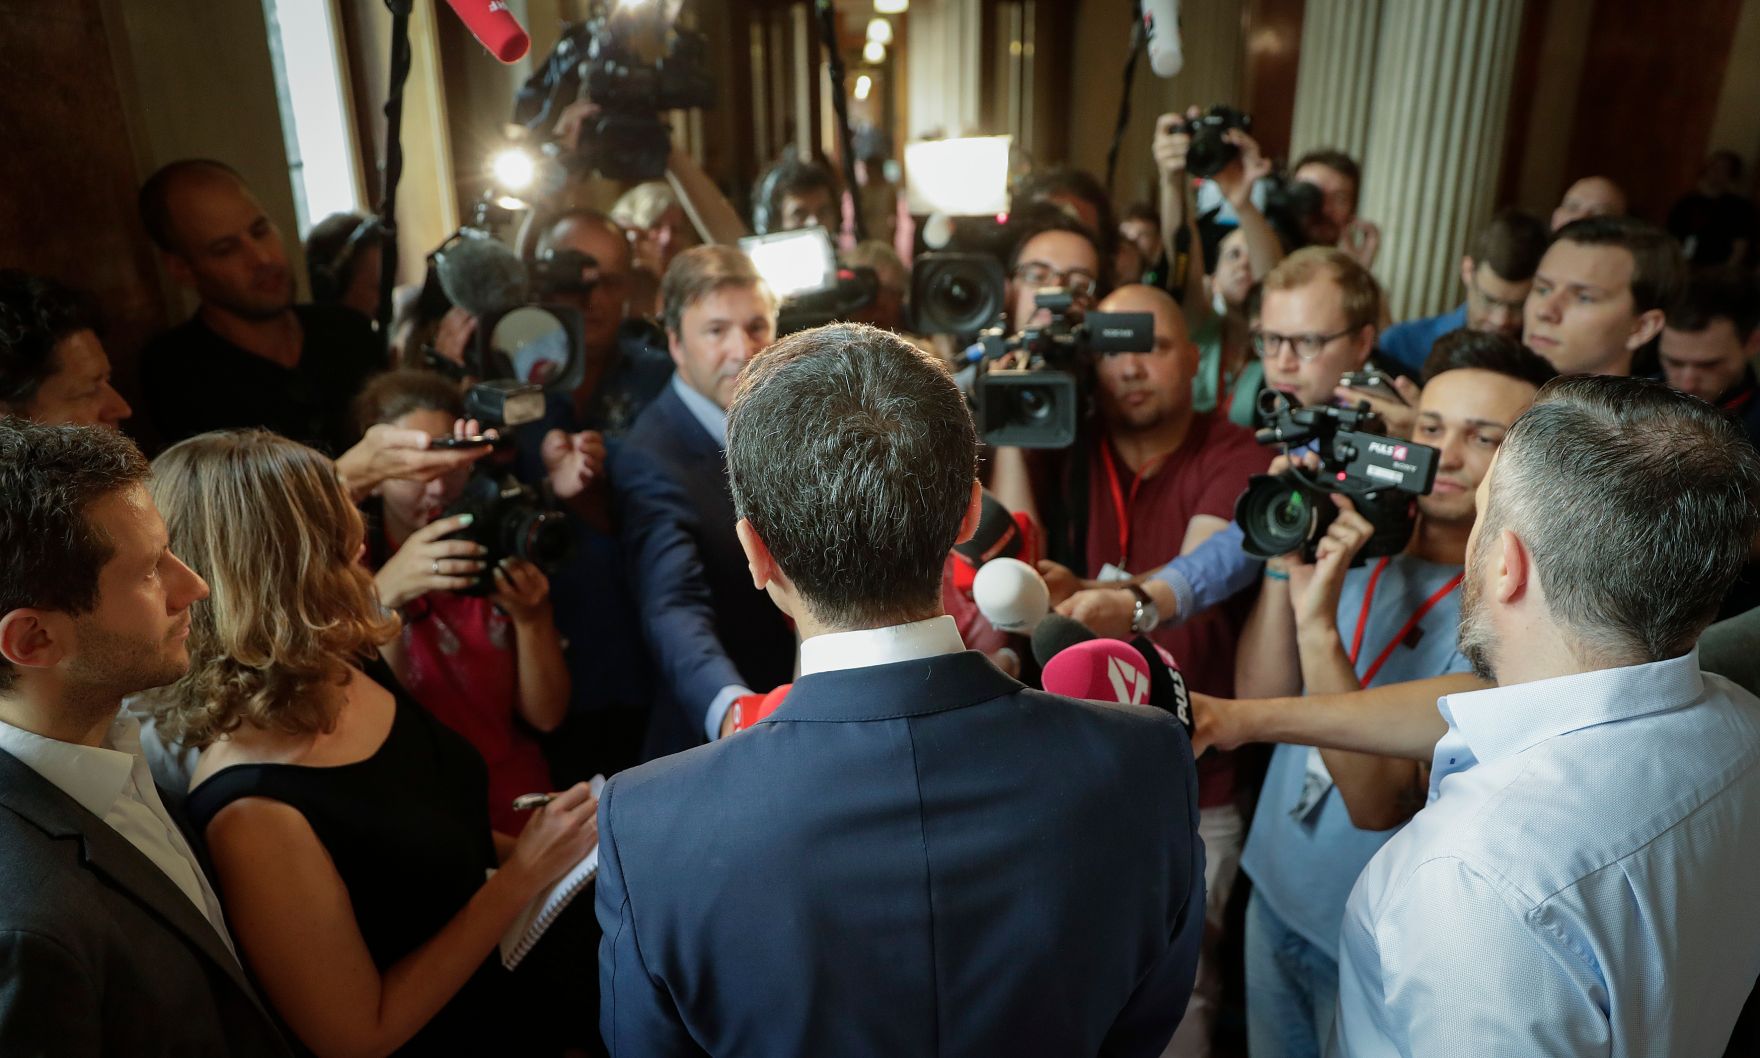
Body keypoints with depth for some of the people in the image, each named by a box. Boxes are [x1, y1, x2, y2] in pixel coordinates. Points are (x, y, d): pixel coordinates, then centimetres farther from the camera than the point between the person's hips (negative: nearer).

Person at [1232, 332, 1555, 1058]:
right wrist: (1285, 561, -20)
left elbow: (1379, 802, -27)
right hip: (1273, 893, 5)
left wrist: (1318, 623, -35)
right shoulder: (1358, 539, -7)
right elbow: (1259, 698, -7)